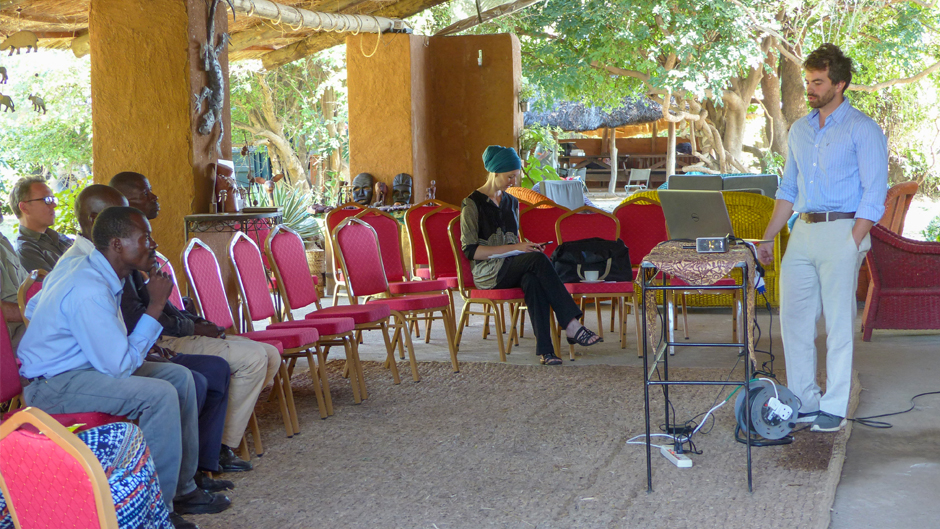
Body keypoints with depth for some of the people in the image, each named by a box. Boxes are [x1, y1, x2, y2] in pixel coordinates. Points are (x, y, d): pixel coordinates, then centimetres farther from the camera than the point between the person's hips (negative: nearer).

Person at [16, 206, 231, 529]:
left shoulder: (78, 266, 6)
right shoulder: (90, 291, -27)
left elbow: (32, 309, 21)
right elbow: (120, 366, -26)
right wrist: (155, 307, -22)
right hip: (51, 388, -11)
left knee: (180, 376, 6)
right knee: (159, 394, -28)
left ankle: (182, 489, 12)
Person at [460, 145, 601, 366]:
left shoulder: (511, 202, 18)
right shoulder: (473, 204, -4)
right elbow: (470, 250, -11)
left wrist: (525, 246, 2)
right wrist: (513, 247, -16)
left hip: (513, 269, 5)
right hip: (487, 272, -5)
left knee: (533, 280, -34)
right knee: (538, 259, -32)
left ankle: (545, 348, -44)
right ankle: (571, 324, -36)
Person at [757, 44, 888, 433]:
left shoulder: (862, 130, -5)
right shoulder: (799, 130, 16)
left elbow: (874, 195, -9)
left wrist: (853, 244, -16)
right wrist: (767, 238, 14)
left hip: (842, 230, -7)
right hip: (802, 232, 7)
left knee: (839, 324, -2)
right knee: (793, 319, 6)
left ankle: (835, 408, 6)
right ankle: (803, 401, 17)